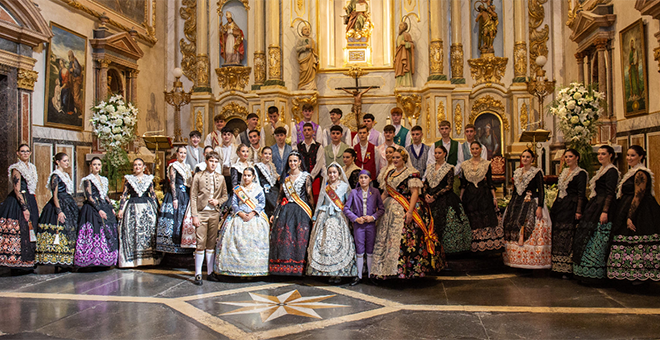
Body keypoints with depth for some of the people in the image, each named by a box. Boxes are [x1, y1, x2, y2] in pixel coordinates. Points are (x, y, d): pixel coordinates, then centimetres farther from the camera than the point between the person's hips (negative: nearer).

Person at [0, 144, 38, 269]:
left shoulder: (32, 167, 15)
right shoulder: (17, 168, -8)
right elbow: (17, 190, -14)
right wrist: (24, 208, -19)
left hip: (30, 202, 8)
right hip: (18, 202, -8)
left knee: (30, 229, 9)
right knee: (20, 230, -8)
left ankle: (28, 258, 15)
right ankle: (16, 258, -2)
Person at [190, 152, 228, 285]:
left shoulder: (221, 178, 12)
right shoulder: (198, 177, 1)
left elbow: (225, 196, 18)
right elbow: (193, 197, -3)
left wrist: (218, 201, -5)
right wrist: (195, 216, -10)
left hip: (215, 213, 3)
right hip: (202, 213, -3)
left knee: (212, 243, 8)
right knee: (201, 243, -7)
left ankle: (210, 273, 16)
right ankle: (198, 275, 0)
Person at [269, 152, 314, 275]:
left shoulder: (306, 176, 4)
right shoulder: (285, 177, 15)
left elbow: (309, 196, 0)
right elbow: (280, 196, 18)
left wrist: (312, 213, -7)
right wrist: (275, 213, 15)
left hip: (300, 212, -4)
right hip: (285, 211, 4)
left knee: (299, 238, -8)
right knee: (283, 237, -2)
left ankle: (298, 268, -3)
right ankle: (282, 268, 4)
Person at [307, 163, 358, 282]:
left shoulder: (344, 186, 5)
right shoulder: (325, 187, 14)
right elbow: (320, 202, 18)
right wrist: (315, 217, 16)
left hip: (339, 219, -3)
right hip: (325, 218, 3)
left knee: (339, 244, -8)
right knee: (325, 243, -4)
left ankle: (339, 273, -3)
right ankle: (330, 273, 2)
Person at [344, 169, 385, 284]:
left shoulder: (375, 192, 2)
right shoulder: (354, 192, 1)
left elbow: (381, 209, 4)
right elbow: (346, 208, 2)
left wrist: (373, 217, -11)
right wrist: (355, 218, -9)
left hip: (371, 224, 0)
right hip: (358, 224, 0)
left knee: (370, 251, 7)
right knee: (359, 251, 5)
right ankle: (359, 276, 14)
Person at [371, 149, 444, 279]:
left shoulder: (411, 172, -4)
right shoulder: (390, 173, 17)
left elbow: (415, 192, -12)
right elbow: (385, 193, 20)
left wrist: (410, 211, -22)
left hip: (404, 210, -7)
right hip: (389, 210, 7)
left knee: (404, 239, -12)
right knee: (384, 238, 5)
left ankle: (406, 268, -8)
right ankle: (386, 267, 12)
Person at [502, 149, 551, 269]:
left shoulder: (537, 172, -3)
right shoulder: (517, 172, 14)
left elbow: (541, 191, -8)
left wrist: (540, 207, -17)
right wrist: (511, 205, 17)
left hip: (531, 204, -6)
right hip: (517, 204, 6)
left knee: (527, 230, -13)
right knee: (513, 232, 1)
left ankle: (529, 259, -7)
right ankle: (517, 258, 8)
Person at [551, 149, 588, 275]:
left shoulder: (581, 173, -7)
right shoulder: (564, 172, 17)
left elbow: (581, 194, -13)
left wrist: (578, 211, -19)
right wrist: (555, 207, 18)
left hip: (570, 208, -8)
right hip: (560, 206, 8)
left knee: (566, 236, -9)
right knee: (557, 235, 7)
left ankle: (567, 269, -2)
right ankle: (557, 266, 14)